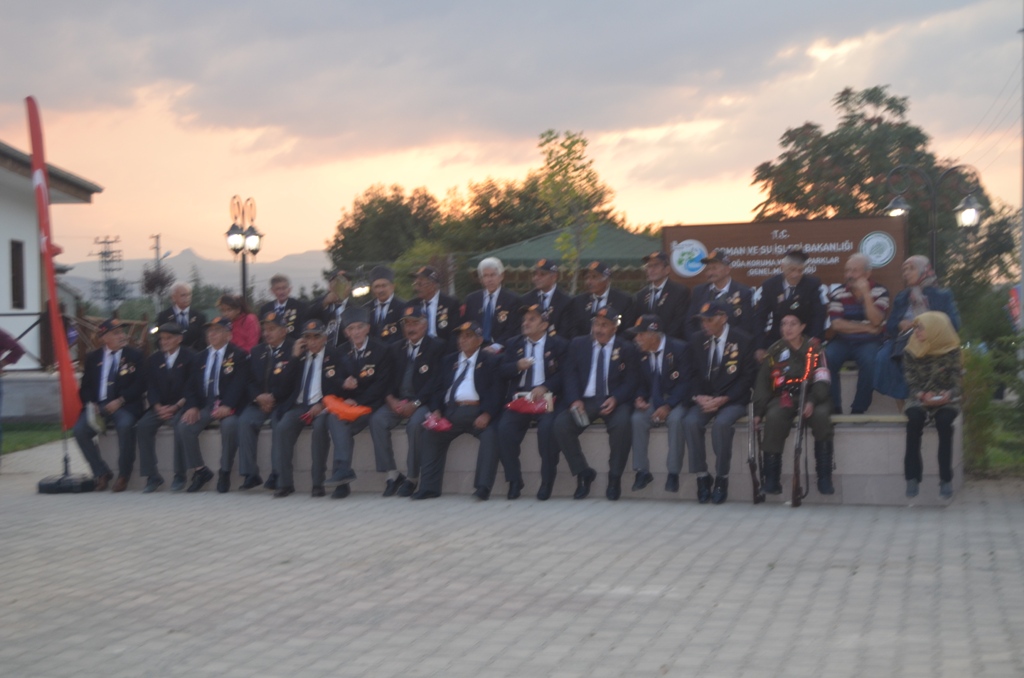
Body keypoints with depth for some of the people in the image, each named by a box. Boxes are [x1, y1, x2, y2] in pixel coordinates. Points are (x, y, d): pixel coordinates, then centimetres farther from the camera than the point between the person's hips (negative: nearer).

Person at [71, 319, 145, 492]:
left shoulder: (135, 355, 6)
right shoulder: (93, 358, 15)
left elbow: (139, 385, -3)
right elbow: (85, 386, 13)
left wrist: (120, 401, -15)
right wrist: (90, 404, -7)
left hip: (123, 406, -3)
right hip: (96, 406, 3)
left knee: (125, 425, -36)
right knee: (79, 430, -24)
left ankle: (123, 475, -19)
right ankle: (102, 473, -7)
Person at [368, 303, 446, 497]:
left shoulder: (436, 347, 3)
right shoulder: (396, 349, 19)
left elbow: (436, 380, -8)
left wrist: (415, 403, -19)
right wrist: (391, 399, -9)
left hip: (423, 403, -4)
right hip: (397, 401, 4)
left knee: (415, 423, -35)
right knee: (377, 419, -24)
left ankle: (412, 477, -21)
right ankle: (392, 474, -18)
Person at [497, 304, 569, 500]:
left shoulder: (559, 345, 6)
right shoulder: (514, 344, 19)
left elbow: (563, 374, -4)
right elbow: (502, 371, 10)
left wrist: (545, 387, -21)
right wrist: (517, 366, -12)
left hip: (547, 398, -3)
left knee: (547, 427, -33)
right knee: (505, 427, -25)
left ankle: (547, 482, -19)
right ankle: (514, 481, -14)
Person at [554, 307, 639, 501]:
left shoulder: (627, 349, 7)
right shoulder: (578, 344, 12)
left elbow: (631, 381, 0)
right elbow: (570, 375, 5)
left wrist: (615, 399, -20)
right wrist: (575, 400, -14)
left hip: (614, 401, -2)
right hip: (585, 401, 2)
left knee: (621, 423, -35)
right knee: (561, 424, -25)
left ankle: (614, 478, -17)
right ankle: (583, 473, -8)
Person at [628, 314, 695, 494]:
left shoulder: (680, 348, -11)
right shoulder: (641, 352, 4)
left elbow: (686, 382, -15)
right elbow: (642, 383, 12)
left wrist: (668, 406, -26)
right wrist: (640, 398, -12)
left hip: (676, 399, -4)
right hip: (653, 399, 4)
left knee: (675, 419, -36)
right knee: (637, 419, -26)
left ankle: (673, 473, -26)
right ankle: (642, 471, -18)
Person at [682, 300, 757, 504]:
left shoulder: (743, 341, -4)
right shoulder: (697, 340, 8)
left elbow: (747, 377, -7)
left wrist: (723, 399, -16)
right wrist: (698, 396, -11)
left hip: (732, 400, -4)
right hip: (705, 399, 4)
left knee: (722, 423, -35)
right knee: (690, 422, -27)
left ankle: (721, 478, -21)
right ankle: (702, 477, -18)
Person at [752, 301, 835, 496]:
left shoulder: (814, 349, 5)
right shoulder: (774, 351, 11)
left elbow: (822, 381, -5)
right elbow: (762, 383, 11)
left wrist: (812, 401, -24)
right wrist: (758, 412, -2)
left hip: (809, 397, -1)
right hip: (782, 397, 1)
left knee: (821, 415, -34)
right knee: (774, 417, -33)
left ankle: (824, 478, -26)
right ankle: (771, 478, -28)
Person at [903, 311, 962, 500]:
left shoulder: (951, 351, -6)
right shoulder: (911, 352, -2)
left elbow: (956, 381, -5)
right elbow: (911, 383, -2)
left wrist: (947, 395, -26)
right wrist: (922, 396, -22)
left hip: (946, 399, -1)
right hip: (919, 398, 1)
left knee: (944, 421, -35)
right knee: (914, 418, -34)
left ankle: (946, 478, -28)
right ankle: (912, 476, -29)